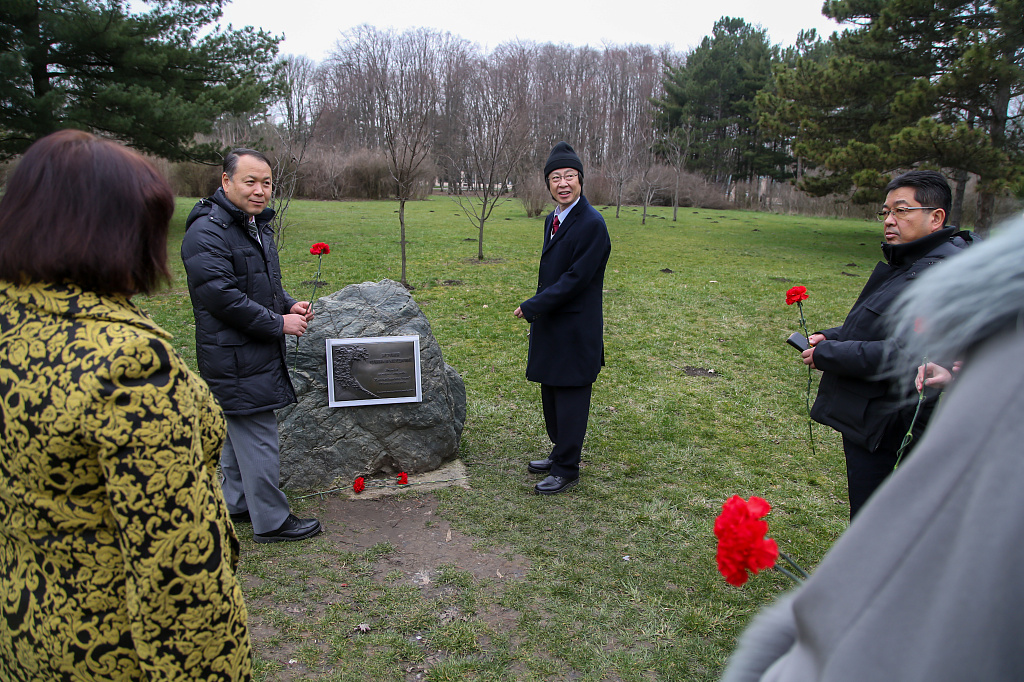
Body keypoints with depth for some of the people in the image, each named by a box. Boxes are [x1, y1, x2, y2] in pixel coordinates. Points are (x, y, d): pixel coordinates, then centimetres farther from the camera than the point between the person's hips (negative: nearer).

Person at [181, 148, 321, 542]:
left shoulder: (257, 225, 13)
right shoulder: (207, 232, -19)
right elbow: (221, 296, -24)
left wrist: (289, 305, 5)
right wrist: (279, 323, -18)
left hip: (258, 352, 10)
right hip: (235, 358, -10)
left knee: (239, 432, 21)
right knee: (258, 439, -2)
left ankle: (236, 504, 37)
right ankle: (270, 521, 12)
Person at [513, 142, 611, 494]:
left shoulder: (592, 224, -17)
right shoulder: (552, 220, 12)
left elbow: (575, 280, -22)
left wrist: (531, 307, -17)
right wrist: (536, 311, 14)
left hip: (575, 330, -9)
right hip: (550, 327, 9)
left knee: (570, 400, 2)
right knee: (551, 396, 19)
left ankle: (567, 470, 16)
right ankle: (559, 453, 36)